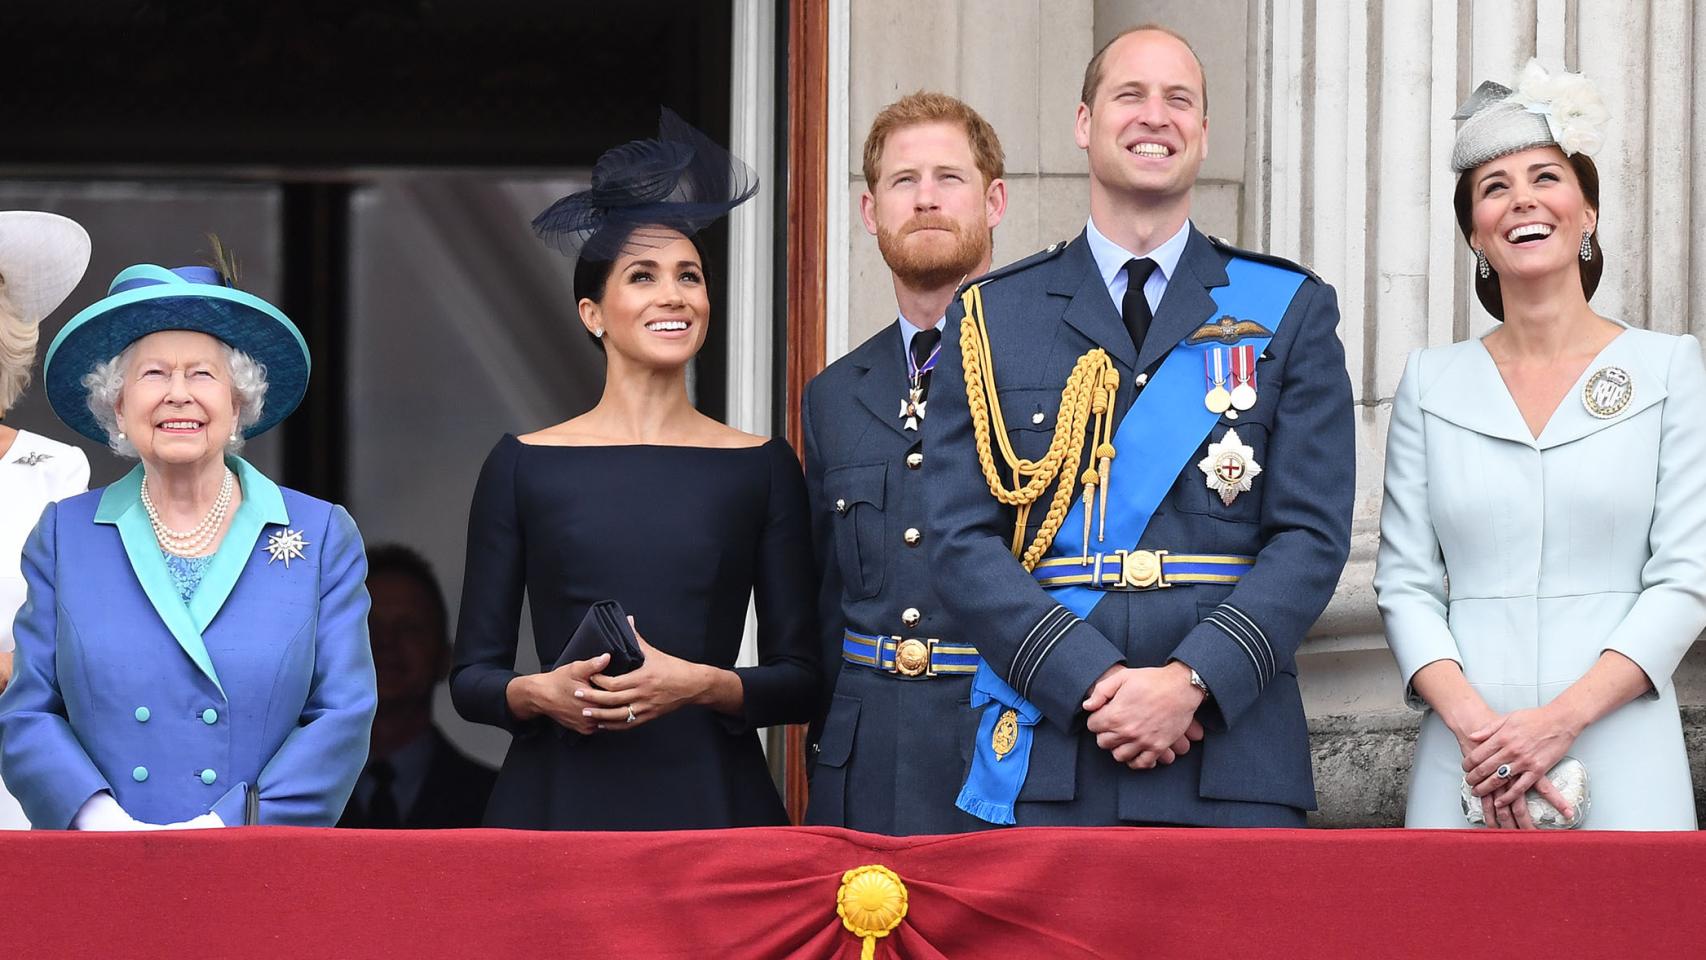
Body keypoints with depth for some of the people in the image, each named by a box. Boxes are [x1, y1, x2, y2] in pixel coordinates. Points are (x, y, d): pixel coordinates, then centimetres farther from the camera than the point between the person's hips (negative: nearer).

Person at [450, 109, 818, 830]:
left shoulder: (761, 468, 7)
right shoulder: (524, 466, 6)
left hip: (712, 801, 1)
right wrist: (539, 693, -13)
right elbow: (471, 676, 7)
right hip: (560, 801, 0)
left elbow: (804, 681, 5)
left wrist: (700, 685, -12)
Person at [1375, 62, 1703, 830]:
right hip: (1467, 766, 1)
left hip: (1620, 762, -1)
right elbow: (1404, 583, 4)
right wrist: (1475, 727, -13)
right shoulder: (1430, 383, 9)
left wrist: (1562, 718, -14)